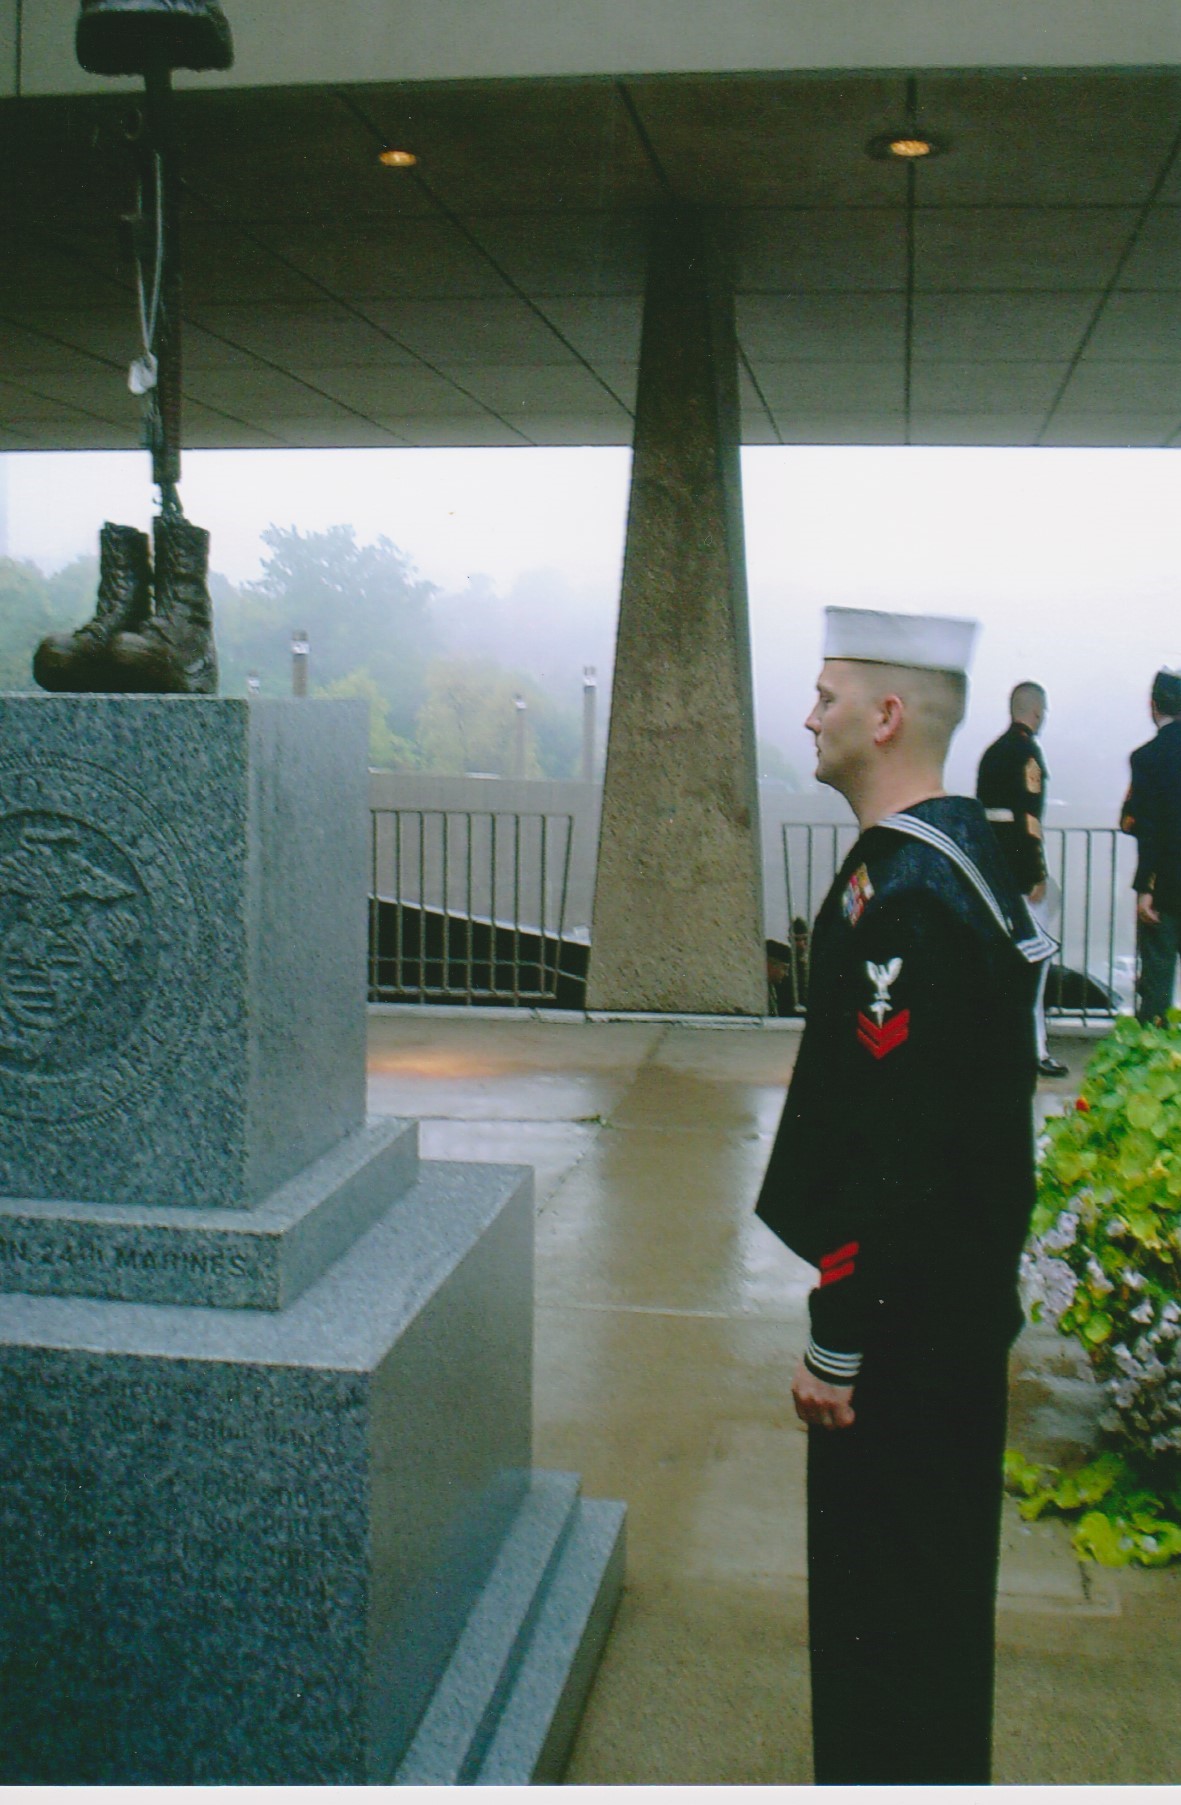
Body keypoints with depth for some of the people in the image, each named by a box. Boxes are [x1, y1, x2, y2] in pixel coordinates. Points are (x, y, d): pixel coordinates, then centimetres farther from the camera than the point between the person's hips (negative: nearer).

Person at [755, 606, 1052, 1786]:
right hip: (962, 1300, 10)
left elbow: (889, 1149, -26)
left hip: (906, 1320, -10)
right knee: (933, 1580, 23)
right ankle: (930, 1769, 40)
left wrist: (835, 1345, -19)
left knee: (887, 1593, 6)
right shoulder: (966, 851, 7)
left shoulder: (899, 897, -25)